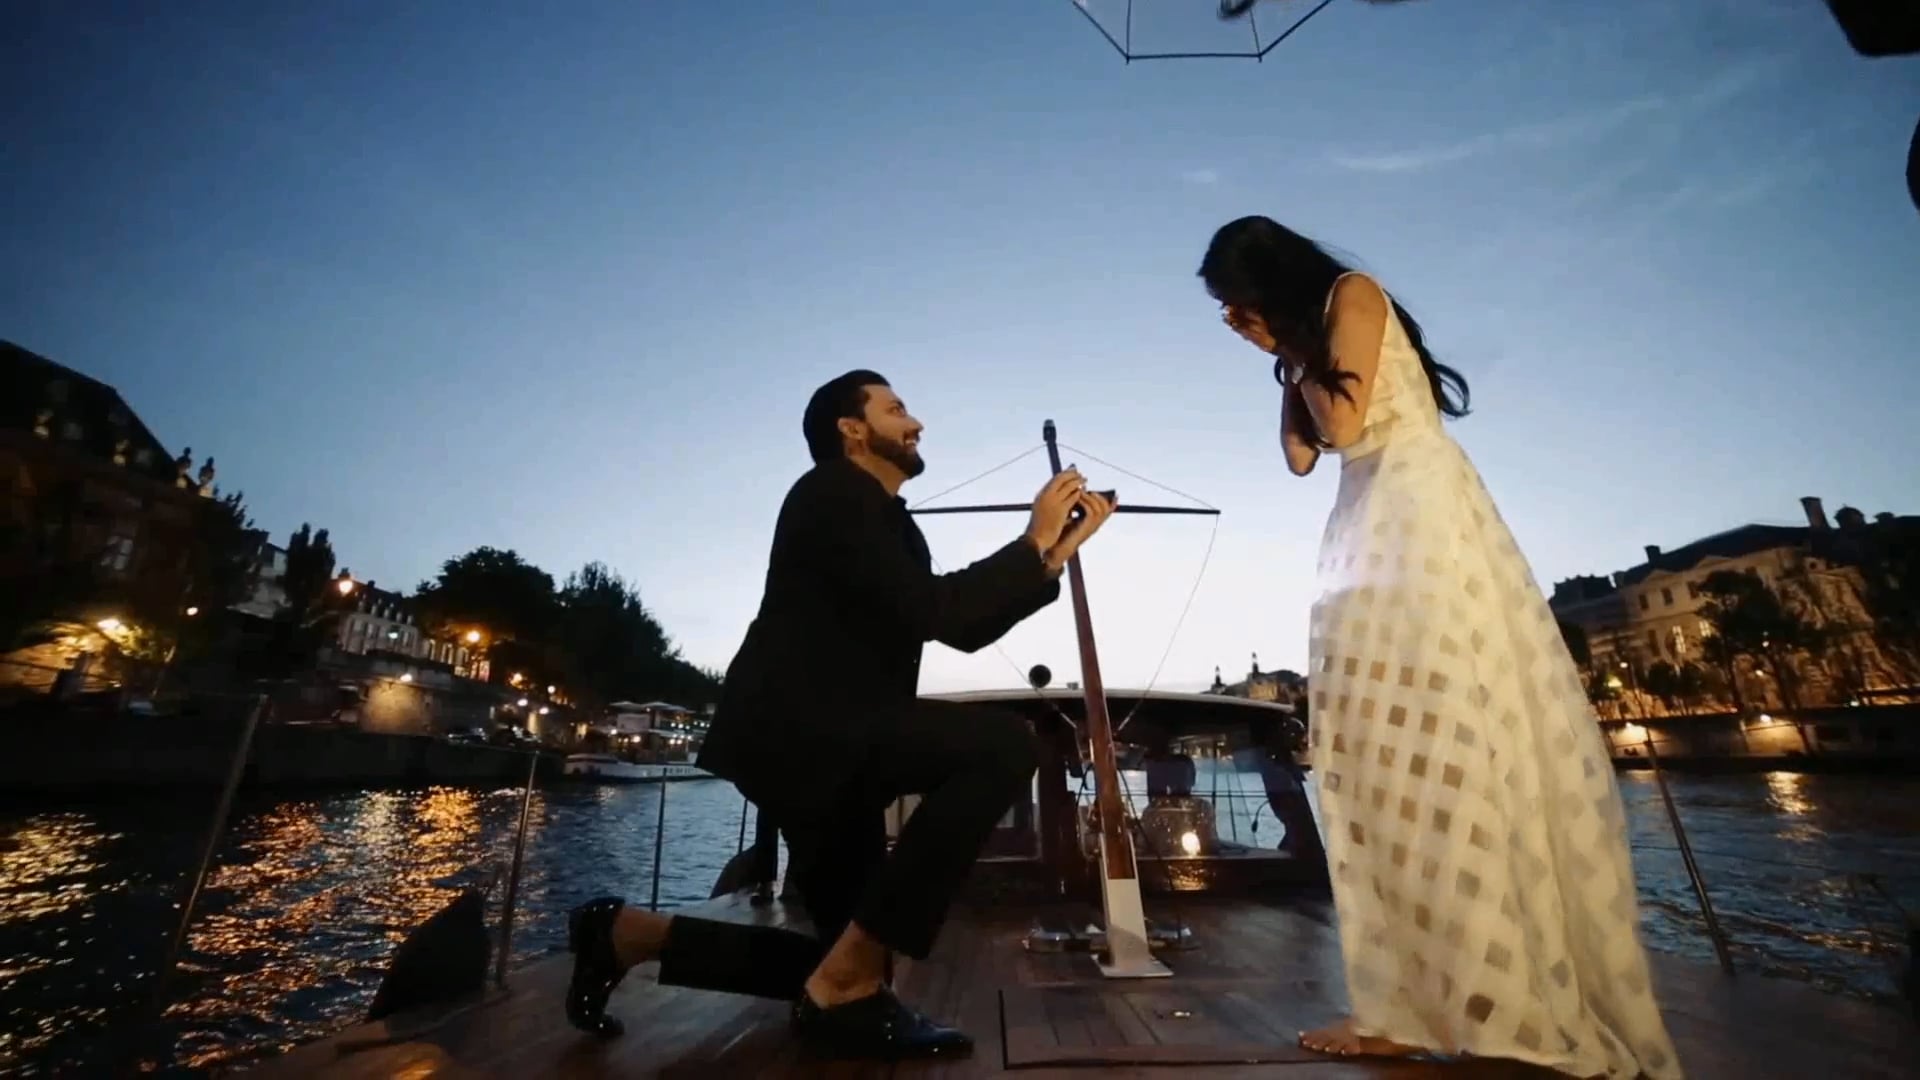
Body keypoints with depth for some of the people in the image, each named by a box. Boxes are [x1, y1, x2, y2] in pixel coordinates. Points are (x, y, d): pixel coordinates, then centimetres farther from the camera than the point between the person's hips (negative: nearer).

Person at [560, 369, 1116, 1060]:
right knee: (1002, 744, -26)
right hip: (794, 729, -10)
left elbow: (964, 628, 17)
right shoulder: (834, 493, -6)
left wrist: (1057, 552, 11)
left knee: (848, 961, 14)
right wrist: (1033, 543, -8)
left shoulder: (881, 519, 22)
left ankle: (630, 934, 22)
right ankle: (846, 987, -15)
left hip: (823, 746, 10)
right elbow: (926, 611, -20)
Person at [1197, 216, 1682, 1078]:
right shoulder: (1309, 336, 25)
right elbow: (1302, 454, 16)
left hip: (1422, 522, -8)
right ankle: (1415, 999, 3)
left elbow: (1346, 423, -10)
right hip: (1373, 533, 8)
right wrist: (1286, 362, 19)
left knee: (1446, 741, -12)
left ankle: (1512, 998, -5)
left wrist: (1296, 347, 4)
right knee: (1388, 755, 0)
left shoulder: (1352, 296, 3)